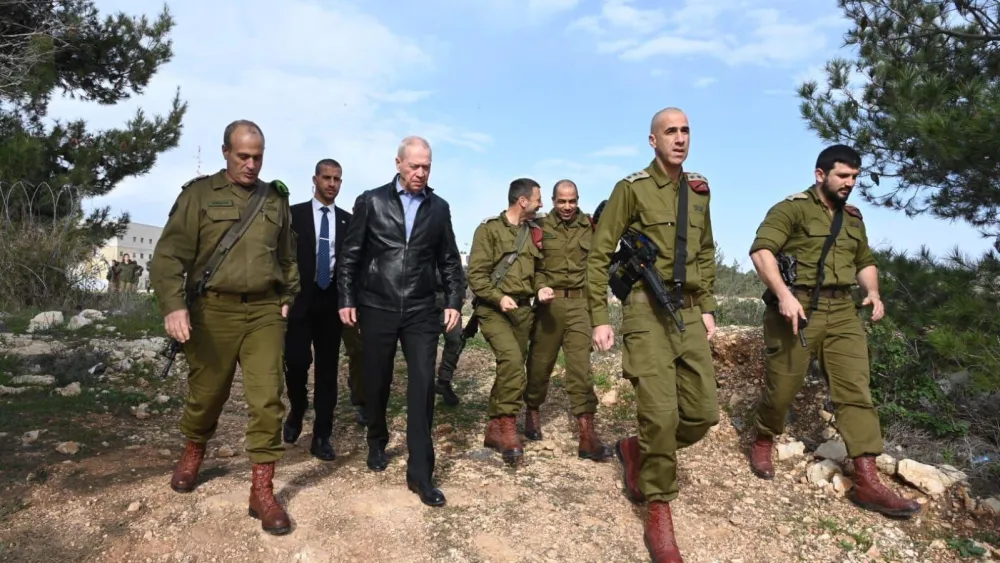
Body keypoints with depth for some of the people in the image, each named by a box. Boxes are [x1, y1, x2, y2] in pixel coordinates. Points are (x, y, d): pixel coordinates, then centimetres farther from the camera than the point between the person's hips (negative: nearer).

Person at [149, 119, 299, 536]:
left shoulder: (276, 199, 12)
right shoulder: (199, 194, 1)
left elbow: (287, 256, 20)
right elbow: (170, 254, -5)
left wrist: (287, 297, 12)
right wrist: (173, 305, -16)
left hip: (264, 311, 2)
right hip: (213, 310, -2)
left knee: (267, 397, -5)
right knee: (206, 393, 12)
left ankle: (262, 490, 5)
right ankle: (193, 452, 43)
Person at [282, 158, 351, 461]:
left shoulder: (347, 220, 10)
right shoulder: (294, 214, 4)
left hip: (332, 300, 2)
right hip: (300, 299, -2)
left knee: (328, 367, 3)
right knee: (296, 361, -8)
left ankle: (322, 436, 10)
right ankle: (296, 413, 23)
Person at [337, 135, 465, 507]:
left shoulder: (439, 208, 7)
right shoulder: (371, 201, 1)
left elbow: (450, 260, 10)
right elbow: (349, 255, 1)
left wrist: (454, 301, 1)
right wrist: (346, 300, -4)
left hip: (421, 311, 1)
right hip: (377, 308, -1)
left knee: (423, 386, -6)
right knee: (377, 383, 11)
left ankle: (420, 473, 2)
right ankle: (377, 443, 38)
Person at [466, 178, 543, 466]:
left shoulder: (533, 233, 13)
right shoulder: (489, 229, -4)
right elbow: (476, 274, -9)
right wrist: (499, 297, -21)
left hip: (523, 309, 6)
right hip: (493, 309, -6)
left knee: (512, 366, 7)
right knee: (511, 359, -25)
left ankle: (495, 428, 19)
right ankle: (507, 424, -13)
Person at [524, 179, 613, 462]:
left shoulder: (590, 227, 7)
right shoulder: (540, 227, 3)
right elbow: (530, 265, 0)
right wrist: (540, 287, -18)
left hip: (579, 303, 0)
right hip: (549, 302, 0)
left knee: (580, 366, -5)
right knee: (540, 362, 11)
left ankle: (587, 435, -5)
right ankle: (533, 411, 37)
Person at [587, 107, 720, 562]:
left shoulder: (698, 189, 13)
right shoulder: (631, 188, -5)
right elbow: (599, 255, -5)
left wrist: (707, 308, 14)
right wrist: (599, 318, -10)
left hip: (689, 311, 6)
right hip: (646, 309, -6)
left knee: (702, 413, 4)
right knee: (661, 414, -10)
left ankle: (635, 450, 30)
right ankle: (658, 511, 9)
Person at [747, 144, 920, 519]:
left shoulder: (853, 218, 19)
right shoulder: (791, 209, -4)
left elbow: (865, 261, 27)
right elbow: (761, 250, -16)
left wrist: (873, 292, 7)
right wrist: (783, 293, -27)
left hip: (842, 312, 6)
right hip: (797, 308, -6)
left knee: (856, 391, -1)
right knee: (782, 387, 3)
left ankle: (867, 482, 1)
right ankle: (763, 442, 31)